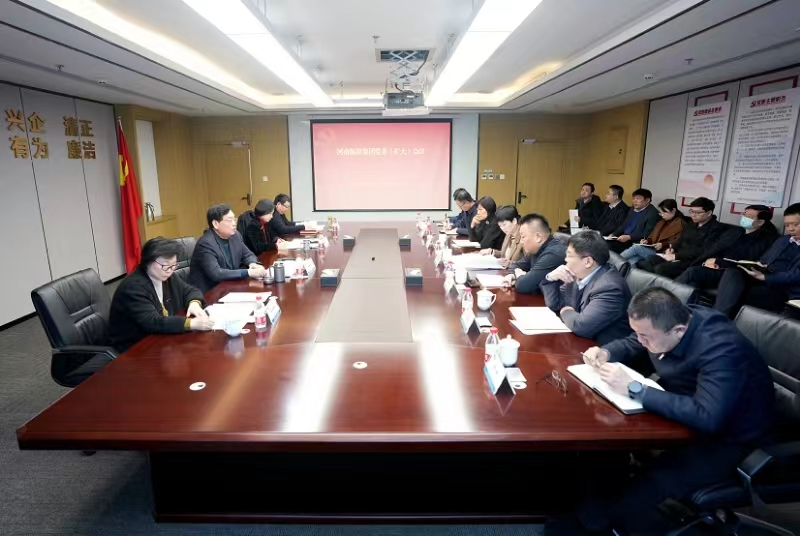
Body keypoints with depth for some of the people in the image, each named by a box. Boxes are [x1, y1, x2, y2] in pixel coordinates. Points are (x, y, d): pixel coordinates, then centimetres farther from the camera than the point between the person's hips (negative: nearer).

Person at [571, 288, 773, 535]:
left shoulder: (721, 349, -34)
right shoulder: (669, 321, -11)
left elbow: (706, 417, -44)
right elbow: (631, 344, 8)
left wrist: (634, 389, -40)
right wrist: (605, 353, -14)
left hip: (726, 438, -7)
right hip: (680, 412, 8)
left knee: (641, 490, -25)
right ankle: (597, 499, 13)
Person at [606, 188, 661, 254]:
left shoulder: (653, 213, -8)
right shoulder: (632, 209, 18)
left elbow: (647, 234, -16)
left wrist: (629, 237, -23)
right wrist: (613, 234, 4)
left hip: (635, 243, -8)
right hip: (624, 239, 8)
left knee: (610, 245, -27)